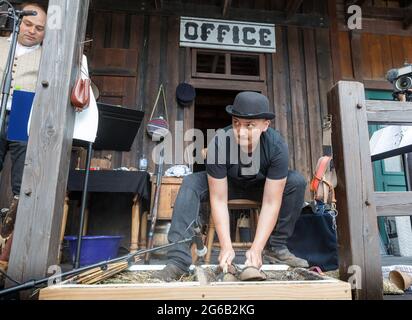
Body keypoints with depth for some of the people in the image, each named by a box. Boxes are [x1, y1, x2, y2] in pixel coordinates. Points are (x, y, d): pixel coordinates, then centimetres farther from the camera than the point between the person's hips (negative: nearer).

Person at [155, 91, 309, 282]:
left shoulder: (277, 146, -31)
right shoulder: (219, 143, -33)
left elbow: (271, 203, -28)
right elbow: (219, 200, -28)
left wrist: (256, 249, -34)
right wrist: (226, 247, -33)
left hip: (260, 186, 1)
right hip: (227, 185, -1)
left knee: (297, 182, -24)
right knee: (190, 183, -27)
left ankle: (276, 248, -9)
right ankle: (179, 260, -28)